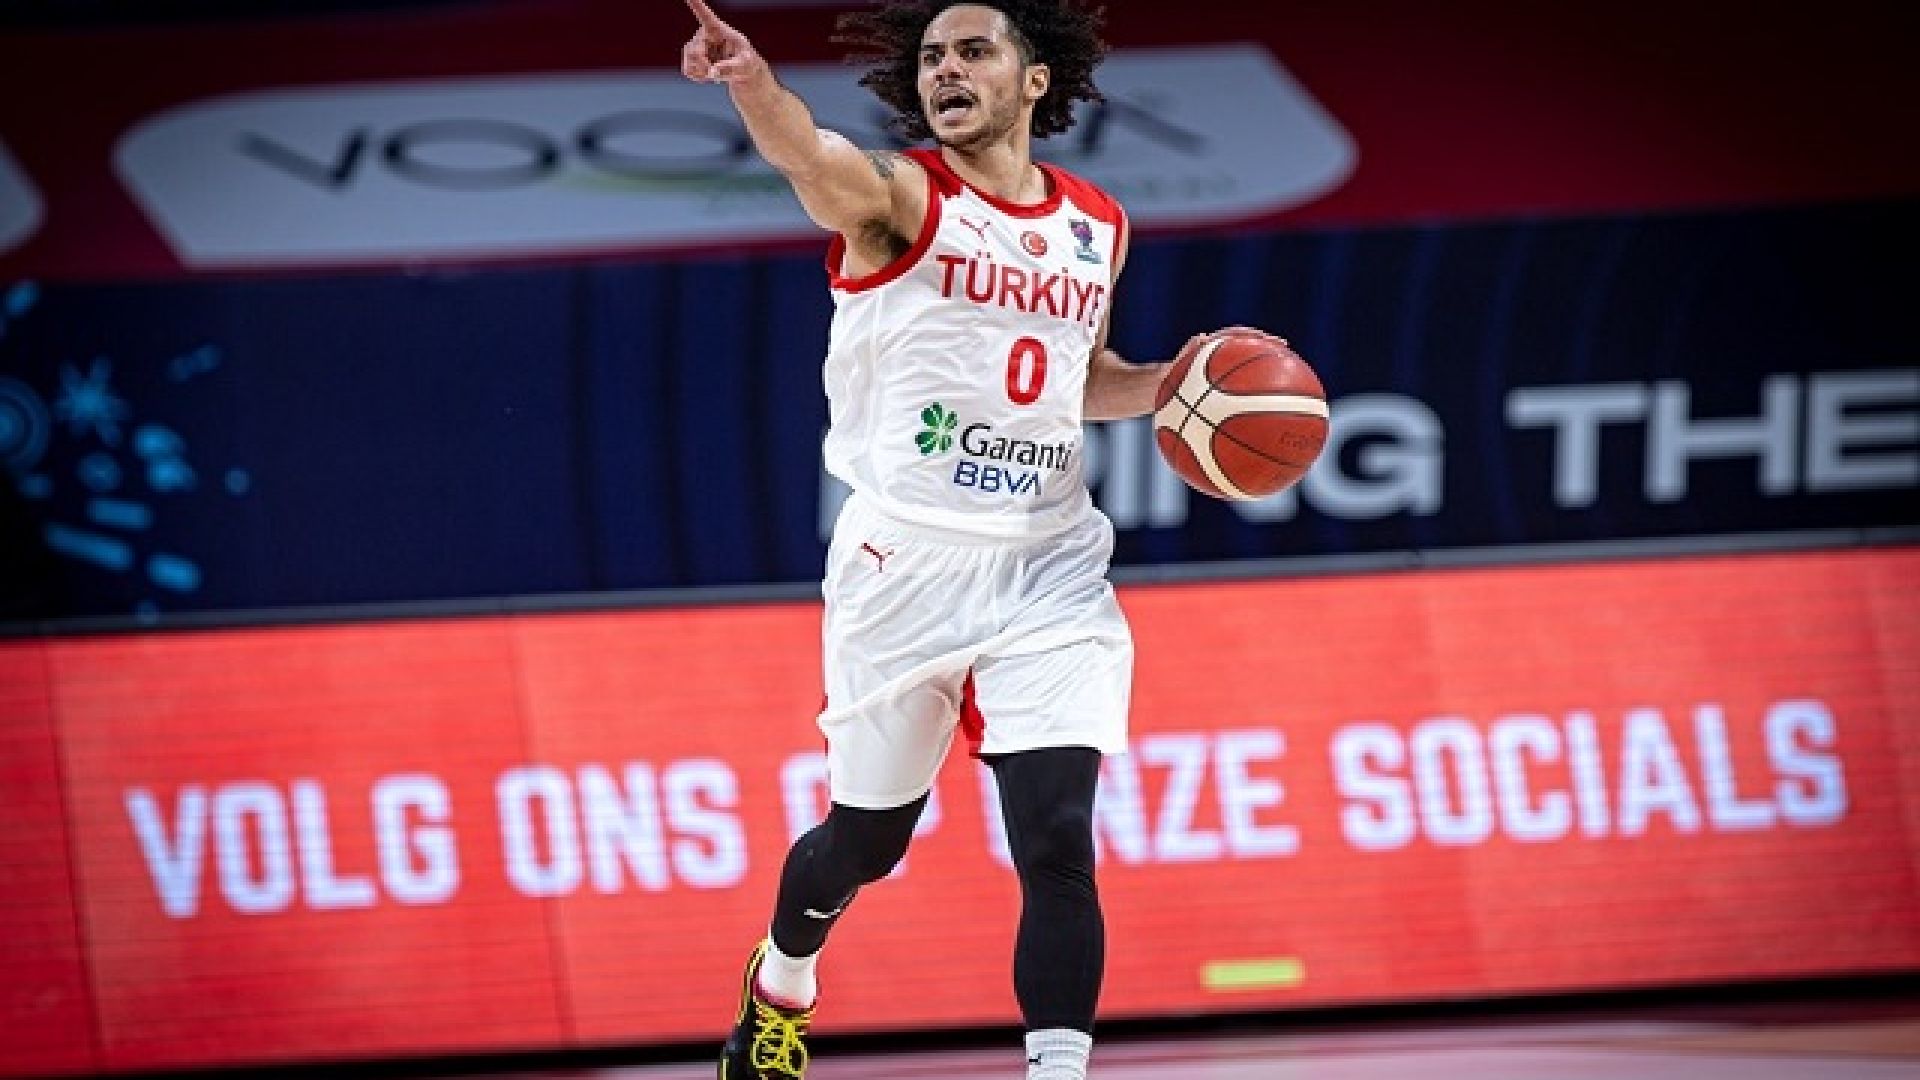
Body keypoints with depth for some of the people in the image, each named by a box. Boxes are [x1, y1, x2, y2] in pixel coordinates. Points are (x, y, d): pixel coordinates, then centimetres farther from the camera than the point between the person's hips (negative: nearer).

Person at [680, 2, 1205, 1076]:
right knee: (868, 838, 15)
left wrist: (1174, 384, 4)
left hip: (1048, 568, 2)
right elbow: (815, 158, -33)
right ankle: (781, 980, 46)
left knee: (1058, 845, -12)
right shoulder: (899, 198, -8)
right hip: (905, 564, -2)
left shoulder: (1098, 228, 8)